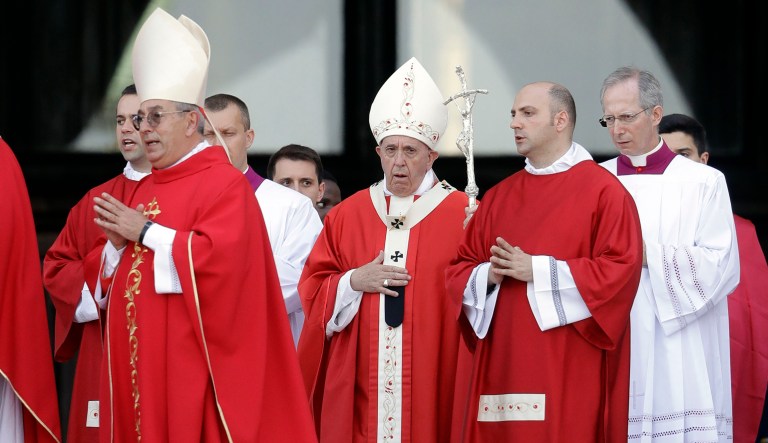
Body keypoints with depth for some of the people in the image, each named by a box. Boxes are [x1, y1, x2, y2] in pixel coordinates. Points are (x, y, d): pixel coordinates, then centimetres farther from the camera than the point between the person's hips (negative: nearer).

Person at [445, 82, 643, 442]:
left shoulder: (603, 191, -3)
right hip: (503, 368, 6)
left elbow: (619, 270, -13)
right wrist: (489, 275, -7)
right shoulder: (498, 197, 16)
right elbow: (460, 270, 17)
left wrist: (536, 270, -14)